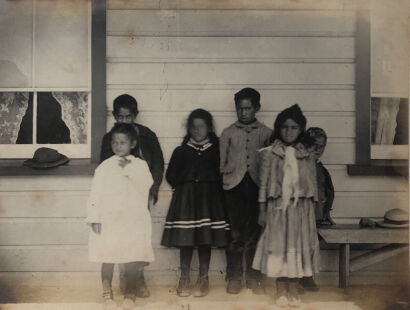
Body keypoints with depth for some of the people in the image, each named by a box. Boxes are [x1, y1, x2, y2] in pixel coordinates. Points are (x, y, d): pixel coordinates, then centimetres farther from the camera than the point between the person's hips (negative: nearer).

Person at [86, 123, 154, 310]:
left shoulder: (140, 165, 5)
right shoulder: (105, 166, 4)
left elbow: (146, 184, -12)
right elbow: (95, 193, 2)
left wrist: (129, 169, -18)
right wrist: (94, 218, -5)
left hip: (133, 220, 0)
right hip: (108, 219, 0)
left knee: (132, 259, 0)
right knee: (108, 259, 4)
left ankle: (130, 292, 21)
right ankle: (107, 293, 22)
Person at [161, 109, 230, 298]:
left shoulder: (216, 150, 6)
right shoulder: (181, 151, 9)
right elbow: (171, 175, 10)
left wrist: (213, 188, -3)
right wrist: (182, 186, 1)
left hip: (209, 198, 0)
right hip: (185, 197, 0)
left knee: (206, 240, 1)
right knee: (185, 239, -1)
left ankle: (203, 279, 11)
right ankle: (184, 279, 9)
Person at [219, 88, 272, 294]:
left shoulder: (266, 133, 11)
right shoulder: (228, 133, 12)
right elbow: (221, 163, 11)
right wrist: (224, 180, 2)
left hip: (257, 186, 0)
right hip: (234, 185, 0)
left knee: (254, 233, 2)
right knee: (235, 234, -1)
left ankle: (253, 277, 12)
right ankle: (234, 277, 9)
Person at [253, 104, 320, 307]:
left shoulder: (307, 157, 7)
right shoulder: (269, 154, 1)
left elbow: (313, 185, 8)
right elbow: (263, 183, 0)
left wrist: (313, 210, 3)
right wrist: (262, 211, -3)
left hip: (301, 208, 2)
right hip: (277, 207, -2)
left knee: (299, 246, 4)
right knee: (278, 246, 2)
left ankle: (294, 290, 14)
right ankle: (281, 291, 12)